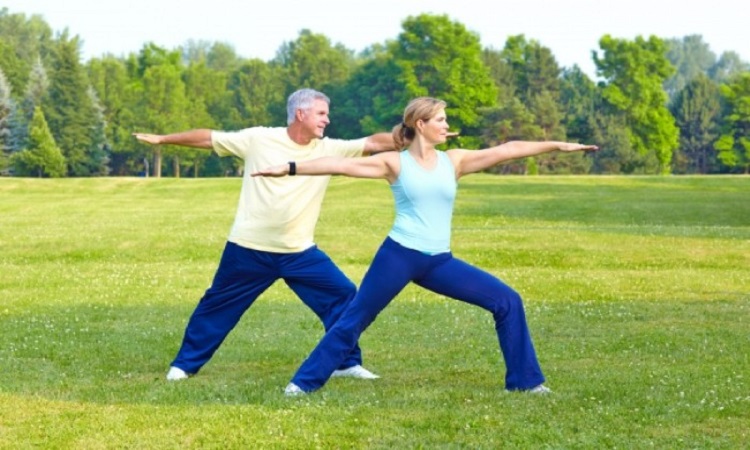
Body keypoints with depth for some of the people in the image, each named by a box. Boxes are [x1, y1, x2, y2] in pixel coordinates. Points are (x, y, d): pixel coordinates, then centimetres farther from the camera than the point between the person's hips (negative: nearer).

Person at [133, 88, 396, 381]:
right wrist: (161, 139, 4)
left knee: (343, 295, -5)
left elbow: (375, 142, -8)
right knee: (218, 305, 9)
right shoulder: (259, 139, -7)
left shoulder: (328, 150, -1)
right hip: (250, 249, -3)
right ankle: (185, 364, 25)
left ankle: (348, 363, 8)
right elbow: (208, 138, 0)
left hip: (299, 252, 3)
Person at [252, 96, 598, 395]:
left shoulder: (453, 161, 9)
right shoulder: (395, 163, -1)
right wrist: (289, 168, -14)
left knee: (507, 301, -3)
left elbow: (507, 150, 6)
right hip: (398, 255, -4)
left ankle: (523, 380, 7)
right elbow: (341, 165, -7)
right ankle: (304, 383, 14)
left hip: (439, 262, 4)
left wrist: (556, 145, 5)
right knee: (353, 321, 1)